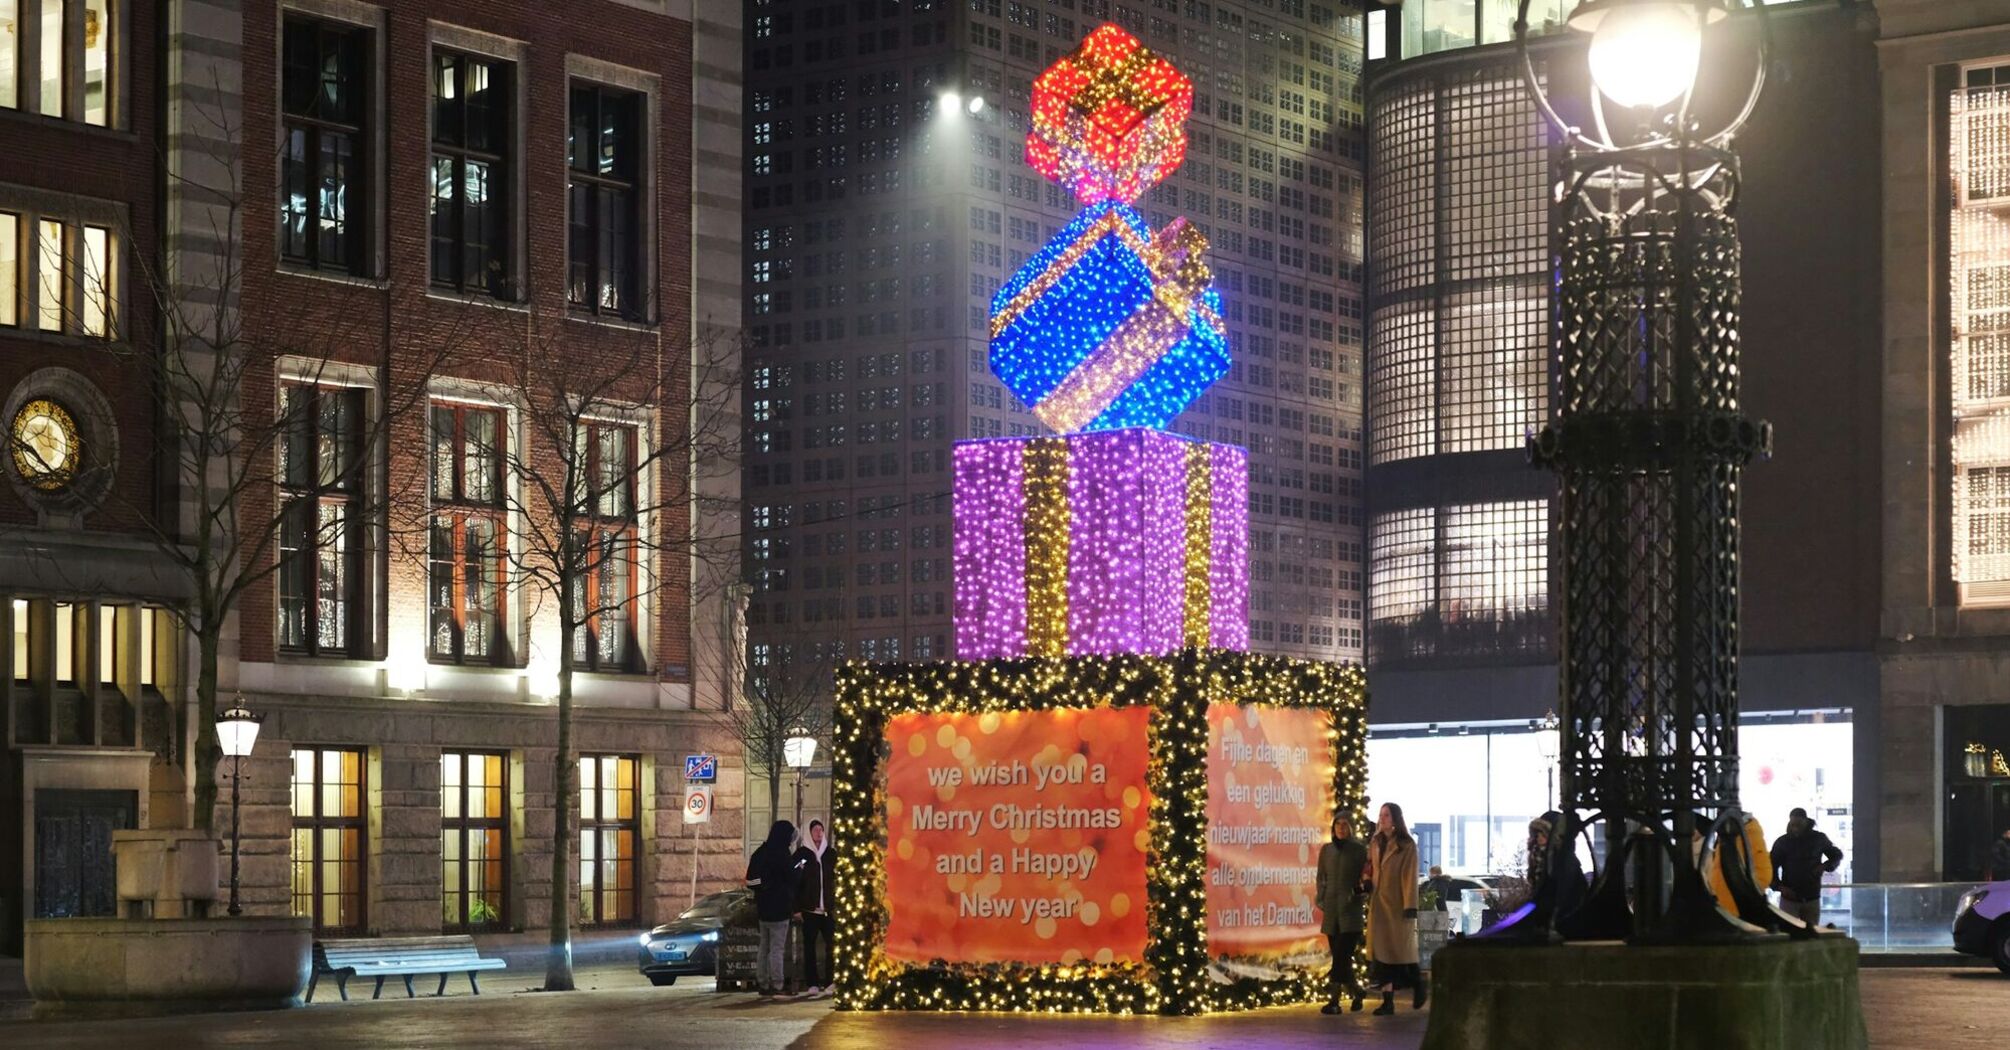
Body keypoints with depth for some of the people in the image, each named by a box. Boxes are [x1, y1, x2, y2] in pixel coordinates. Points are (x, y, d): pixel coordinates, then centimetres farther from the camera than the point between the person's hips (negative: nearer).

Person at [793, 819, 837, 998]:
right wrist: (797, 908, -5)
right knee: (809, 946, 0)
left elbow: (837, 879, 18)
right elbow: (794, 882, 1)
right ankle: (812, 984, 2)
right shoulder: (801, 854, 3)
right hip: (809, 908, -2)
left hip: (828, 908, 2)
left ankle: (831, 982, 3)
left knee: (832, 945, -4)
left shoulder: (832, 854, 11)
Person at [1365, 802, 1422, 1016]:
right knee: (1381, 951, 1)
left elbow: (1410, 877, -11)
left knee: (1403, 949, 1)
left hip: (1397, 905, -6)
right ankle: (1387, 1001, 3)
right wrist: (1367, 884, -4)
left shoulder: (1407, 845, -6)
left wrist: (1410, 907, -16)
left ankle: (1420, 990, 24)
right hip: (1378, 904, 6)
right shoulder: (1375, 844, 13)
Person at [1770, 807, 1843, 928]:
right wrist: (1779, 886, -15)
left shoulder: (1818, 839, 3)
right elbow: (1771, 867, 1)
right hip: (1789, 899, -2)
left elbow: (1837, 855, 18)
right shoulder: (1782, 842, -2)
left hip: (1812, 899, 2)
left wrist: (1825, 866, -2)